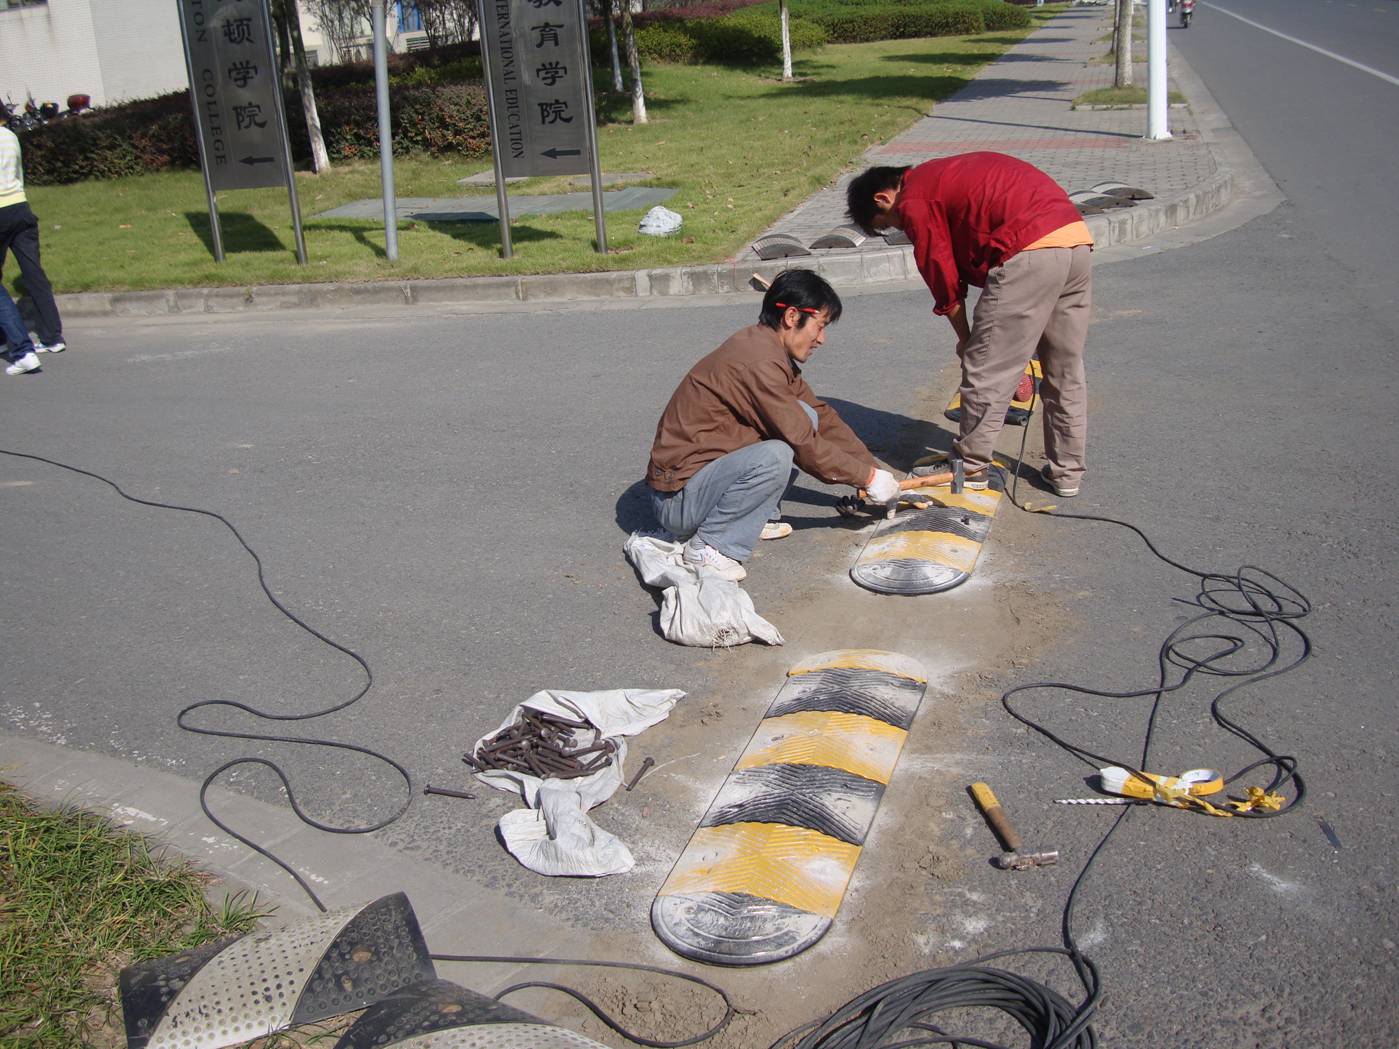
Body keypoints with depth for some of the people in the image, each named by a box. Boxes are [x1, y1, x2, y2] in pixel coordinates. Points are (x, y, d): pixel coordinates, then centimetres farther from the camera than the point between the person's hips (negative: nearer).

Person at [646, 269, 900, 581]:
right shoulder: (760, 362, -24)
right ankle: (708, 545, -15)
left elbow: (821, 415, 11)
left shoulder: (767, 347, 6)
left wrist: (872, 468, 7)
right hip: (678, 500, -9)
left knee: (807, 417, 2)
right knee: (775, 457, -34)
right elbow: (805, 445, -21)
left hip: (708, 466, 9)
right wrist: (868, 477, -9)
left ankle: (756, 517, 6)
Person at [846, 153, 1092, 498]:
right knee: (1066, 370, 15)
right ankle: (1067, 471, 24)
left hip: (1031, 251, -9)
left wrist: (965, 338, 19)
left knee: (986, 367, 3)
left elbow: (943, 276, 6)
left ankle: (971, 466, 13)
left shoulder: (913, 201, 3)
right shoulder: (946, 173, 30)